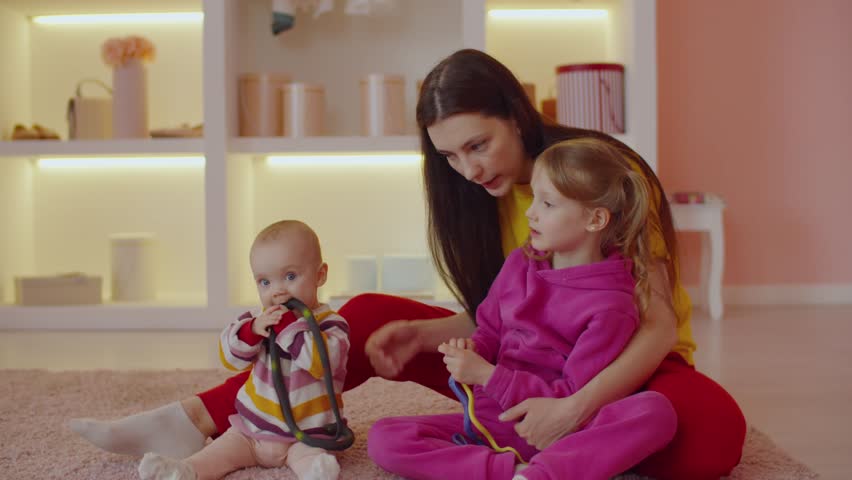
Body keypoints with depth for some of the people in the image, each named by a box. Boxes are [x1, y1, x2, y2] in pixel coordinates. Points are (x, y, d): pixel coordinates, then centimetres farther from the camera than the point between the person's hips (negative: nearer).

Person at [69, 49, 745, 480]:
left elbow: (659, 327, -22)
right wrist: (423, 333, -17)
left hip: (620, 370, -4)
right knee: (371, 315, -10)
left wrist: (575, 409, -36)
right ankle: (199, 420, -14)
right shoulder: (490, 192, 0)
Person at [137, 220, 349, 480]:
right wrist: (252, 330, -20)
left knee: (309, 457, -32)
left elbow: (323, 362, -31)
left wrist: (290, 326, -29)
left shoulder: (331, 325, -11)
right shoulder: (262, 320, 7)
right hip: (251, 427, 5)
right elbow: (231, 357, 0)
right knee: (225, 448, -14)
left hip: (304, 436, -5)